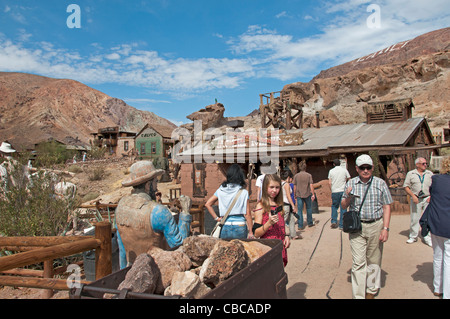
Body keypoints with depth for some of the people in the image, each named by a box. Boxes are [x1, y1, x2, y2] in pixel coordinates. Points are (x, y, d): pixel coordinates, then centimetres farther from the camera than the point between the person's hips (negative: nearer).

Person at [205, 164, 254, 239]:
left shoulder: (221, 190, 1)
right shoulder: (243, 192, -7)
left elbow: (208, 204, 3)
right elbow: (247, 214, -6)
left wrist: (216, 218, 7)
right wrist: (250, 232, 0)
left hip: (225, 227, 3)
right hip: (240, 228, -2)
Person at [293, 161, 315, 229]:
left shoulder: (296, 176, -2)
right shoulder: (309, 175, -6)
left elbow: (295, 187, 2)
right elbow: (311, 185, -9)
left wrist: (295, 195, 12)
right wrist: (313, 194, -3)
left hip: (299, 195, 0)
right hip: (307, 194, 0)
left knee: (299, 210, 4)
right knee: (309, 208, 18)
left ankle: (300, 226, 3)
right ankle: (310, 223, 29)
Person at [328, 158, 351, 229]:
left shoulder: (331, 171, 2)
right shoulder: (344, 170, 0)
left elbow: (330, 183, 1)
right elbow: (349, 179, 2)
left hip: (334, 191, 1)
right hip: (343, 191, -1)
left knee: (334, 206, 16)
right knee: (343, 208, 3)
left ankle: (333, 221, 5)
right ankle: (341, 225, 4)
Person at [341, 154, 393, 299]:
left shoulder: (380, 183, 2)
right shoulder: (351, 183, 3)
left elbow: (386, 207, 2)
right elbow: (344, 206, 10)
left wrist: (385, 229, -5)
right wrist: (348, 196, -12)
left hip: (376, 225, 1)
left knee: (374, 261, 12)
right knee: (358, 263, -4)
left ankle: (371, 290, 31)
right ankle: (358, 296, 3)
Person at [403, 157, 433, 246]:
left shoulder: (430, 174, 9)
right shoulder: (410, 174, 4)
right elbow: (406, 186, 1)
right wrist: (413, 196, -10)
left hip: (427, 199, 1)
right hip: (416, 199, -1)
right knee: (414, 219, 4)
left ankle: (427, 238, 10)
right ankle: (413, 236, 17)